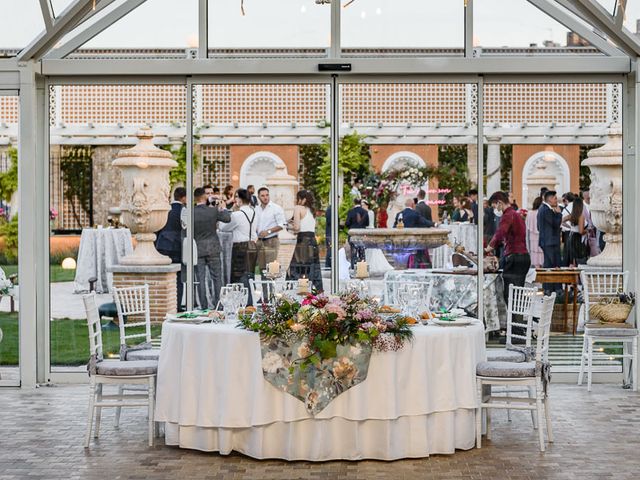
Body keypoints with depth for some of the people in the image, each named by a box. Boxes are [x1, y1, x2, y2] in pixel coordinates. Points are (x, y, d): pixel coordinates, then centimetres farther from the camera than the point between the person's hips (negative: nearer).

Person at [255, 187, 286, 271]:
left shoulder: (276, 208, -5)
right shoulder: (256, 209, 12)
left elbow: (281, 225, -9)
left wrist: (268, 231, -15)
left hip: (271, 241, -5)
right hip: (259, 241, 5)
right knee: (261, 267, 7)